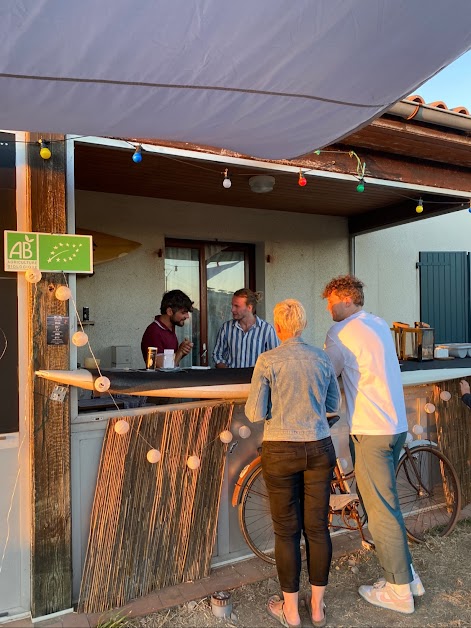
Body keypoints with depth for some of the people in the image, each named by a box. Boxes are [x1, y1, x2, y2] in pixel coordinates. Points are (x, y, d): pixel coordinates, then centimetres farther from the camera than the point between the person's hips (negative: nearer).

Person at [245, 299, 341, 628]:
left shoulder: (268, 360, -11)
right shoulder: (323, 358, 0)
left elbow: (256, 413, -11)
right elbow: (334, 404, 11)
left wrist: (253, 402, 9)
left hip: (281, 452, -3)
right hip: (319, 449, 4)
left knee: (287, 531, 10)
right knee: (318, 527, 14)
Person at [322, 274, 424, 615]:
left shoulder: (341, 331, -13)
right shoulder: (381, 325, 13)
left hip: (372, 430, -9)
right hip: (397, 425, 9)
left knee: (381, 510, 3)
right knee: (387, 504, 20)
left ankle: (399, 590, 16)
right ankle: (407, 575, 31)